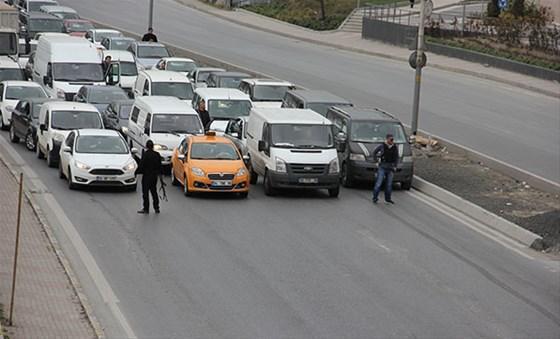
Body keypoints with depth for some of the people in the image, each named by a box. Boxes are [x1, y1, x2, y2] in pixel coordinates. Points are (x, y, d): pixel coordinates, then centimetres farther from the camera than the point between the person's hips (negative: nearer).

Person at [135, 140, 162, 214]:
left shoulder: (145, 154, -16)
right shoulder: (157, 154, 1)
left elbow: (141, 165, -16)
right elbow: (159, 165, 8)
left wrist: (137, 172, -2)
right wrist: (159, 173, 20)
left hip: (147, 175, -6)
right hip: (154, 176, 6)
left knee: (145, 192, 2)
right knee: (154, 191, 16)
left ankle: (146, 209, 4)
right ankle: (156, 208, 20)